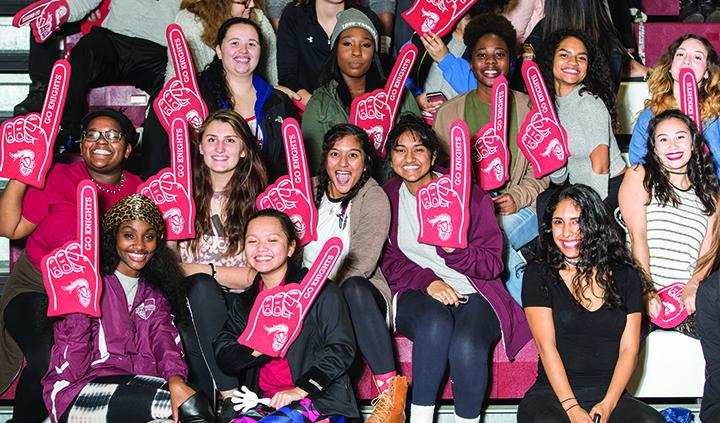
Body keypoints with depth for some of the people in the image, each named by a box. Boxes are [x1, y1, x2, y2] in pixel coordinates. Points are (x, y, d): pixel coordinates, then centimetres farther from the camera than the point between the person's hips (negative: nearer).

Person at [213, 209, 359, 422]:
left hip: (320, 400, -4)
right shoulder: (245, 302, 18)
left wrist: (302, 389, -16)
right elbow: (222, 356, 9)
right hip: (265, 403, 5)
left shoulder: (320, 290, 1)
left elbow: (341, 349, -6)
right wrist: (257, 348, -12)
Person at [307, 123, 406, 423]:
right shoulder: (309, 190, 10)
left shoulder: (374, 198, -5)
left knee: (354, 288, -38)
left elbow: (360, 265, -16)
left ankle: (391, 390, -32)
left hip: (360, 293, -4)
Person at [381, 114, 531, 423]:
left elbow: (493, 264, -1)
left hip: (473, 294, 0)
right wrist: (426, 281, -13)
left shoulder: (467, 194, 1)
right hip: (416, 293, 1)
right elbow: (388, 261, 7)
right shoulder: (387, 197, 8)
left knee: (467, 345, -34)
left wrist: (454, 250, -22)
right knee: (436, 322, -36)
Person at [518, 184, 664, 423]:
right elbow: (546, 345, -4)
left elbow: (628, 349, 6)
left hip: (610, 395, 2)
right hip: (552, 393, -2)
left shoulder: (625, 276, 12)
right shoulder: (538, 275, 6)